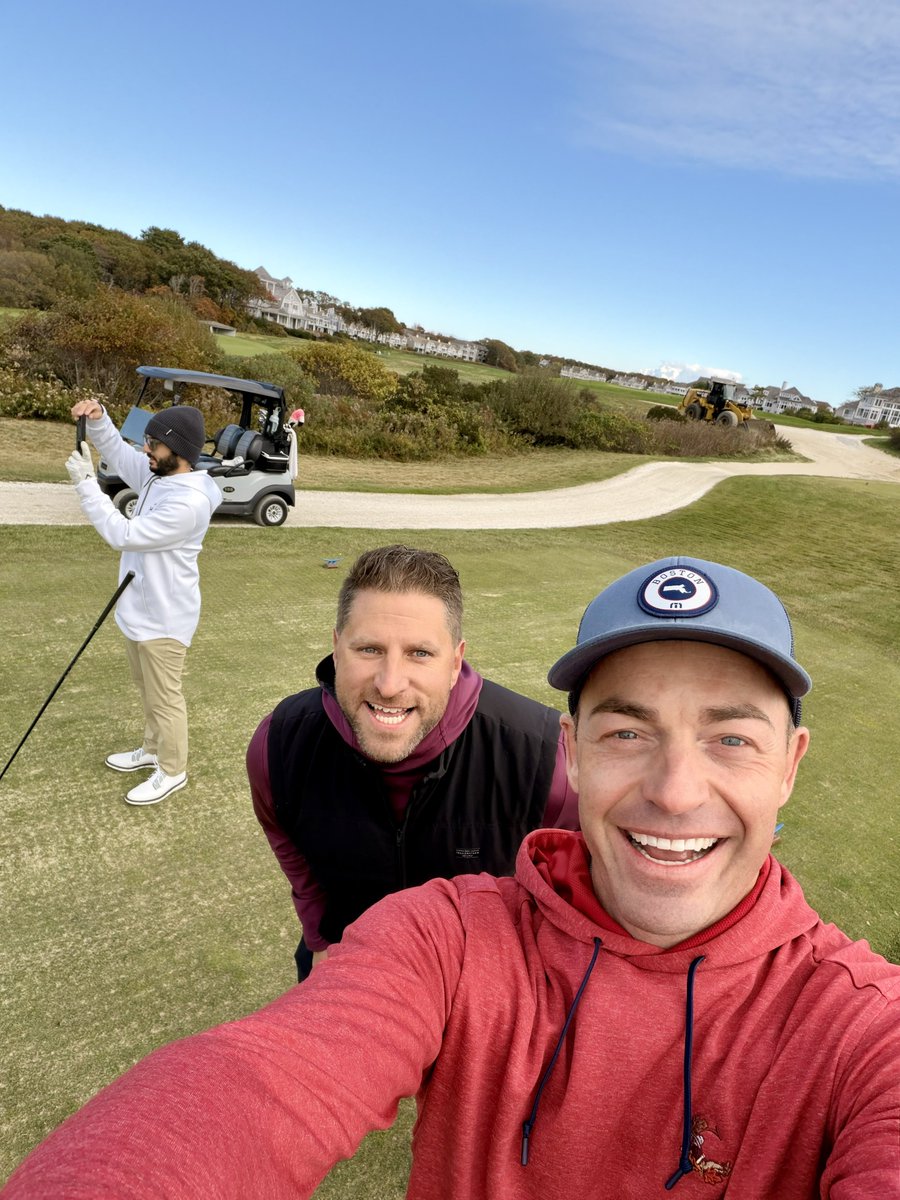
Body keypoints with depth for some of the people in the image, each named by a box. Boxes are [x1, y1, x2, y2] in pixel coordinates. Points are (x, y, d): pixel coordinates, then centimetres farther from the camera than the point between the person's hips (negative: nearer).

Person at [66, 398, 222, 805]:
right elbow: (118, 451, 12)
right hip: (141, 610, 10)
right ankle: (153, 749, 45)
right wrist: (97, 419, -9)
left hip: (162, 618, -10)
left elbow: (122, 535, -28)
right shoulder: (158, 475, -2)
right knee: (148, 689, 26)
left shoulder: (189, 503, -31)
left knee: (164, 698, 7)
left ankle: (172, 771, 25)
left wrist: (85, 482, -23)